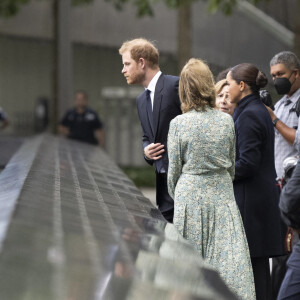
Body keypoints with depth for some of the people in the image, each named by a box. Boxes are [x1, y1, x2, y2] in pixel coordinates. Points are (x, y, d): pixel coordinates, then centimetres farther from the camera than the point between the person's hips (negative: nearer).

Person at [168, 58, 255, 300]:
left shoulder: (178, 124, -8)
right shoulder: (227, 121, -1)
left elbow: (174, 169, -1)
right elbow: (232, 164, 9)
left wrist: (175, 196, 16)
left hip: (190, 197, -2)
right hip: (222, 196, 2)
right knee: (228, 257, 2)